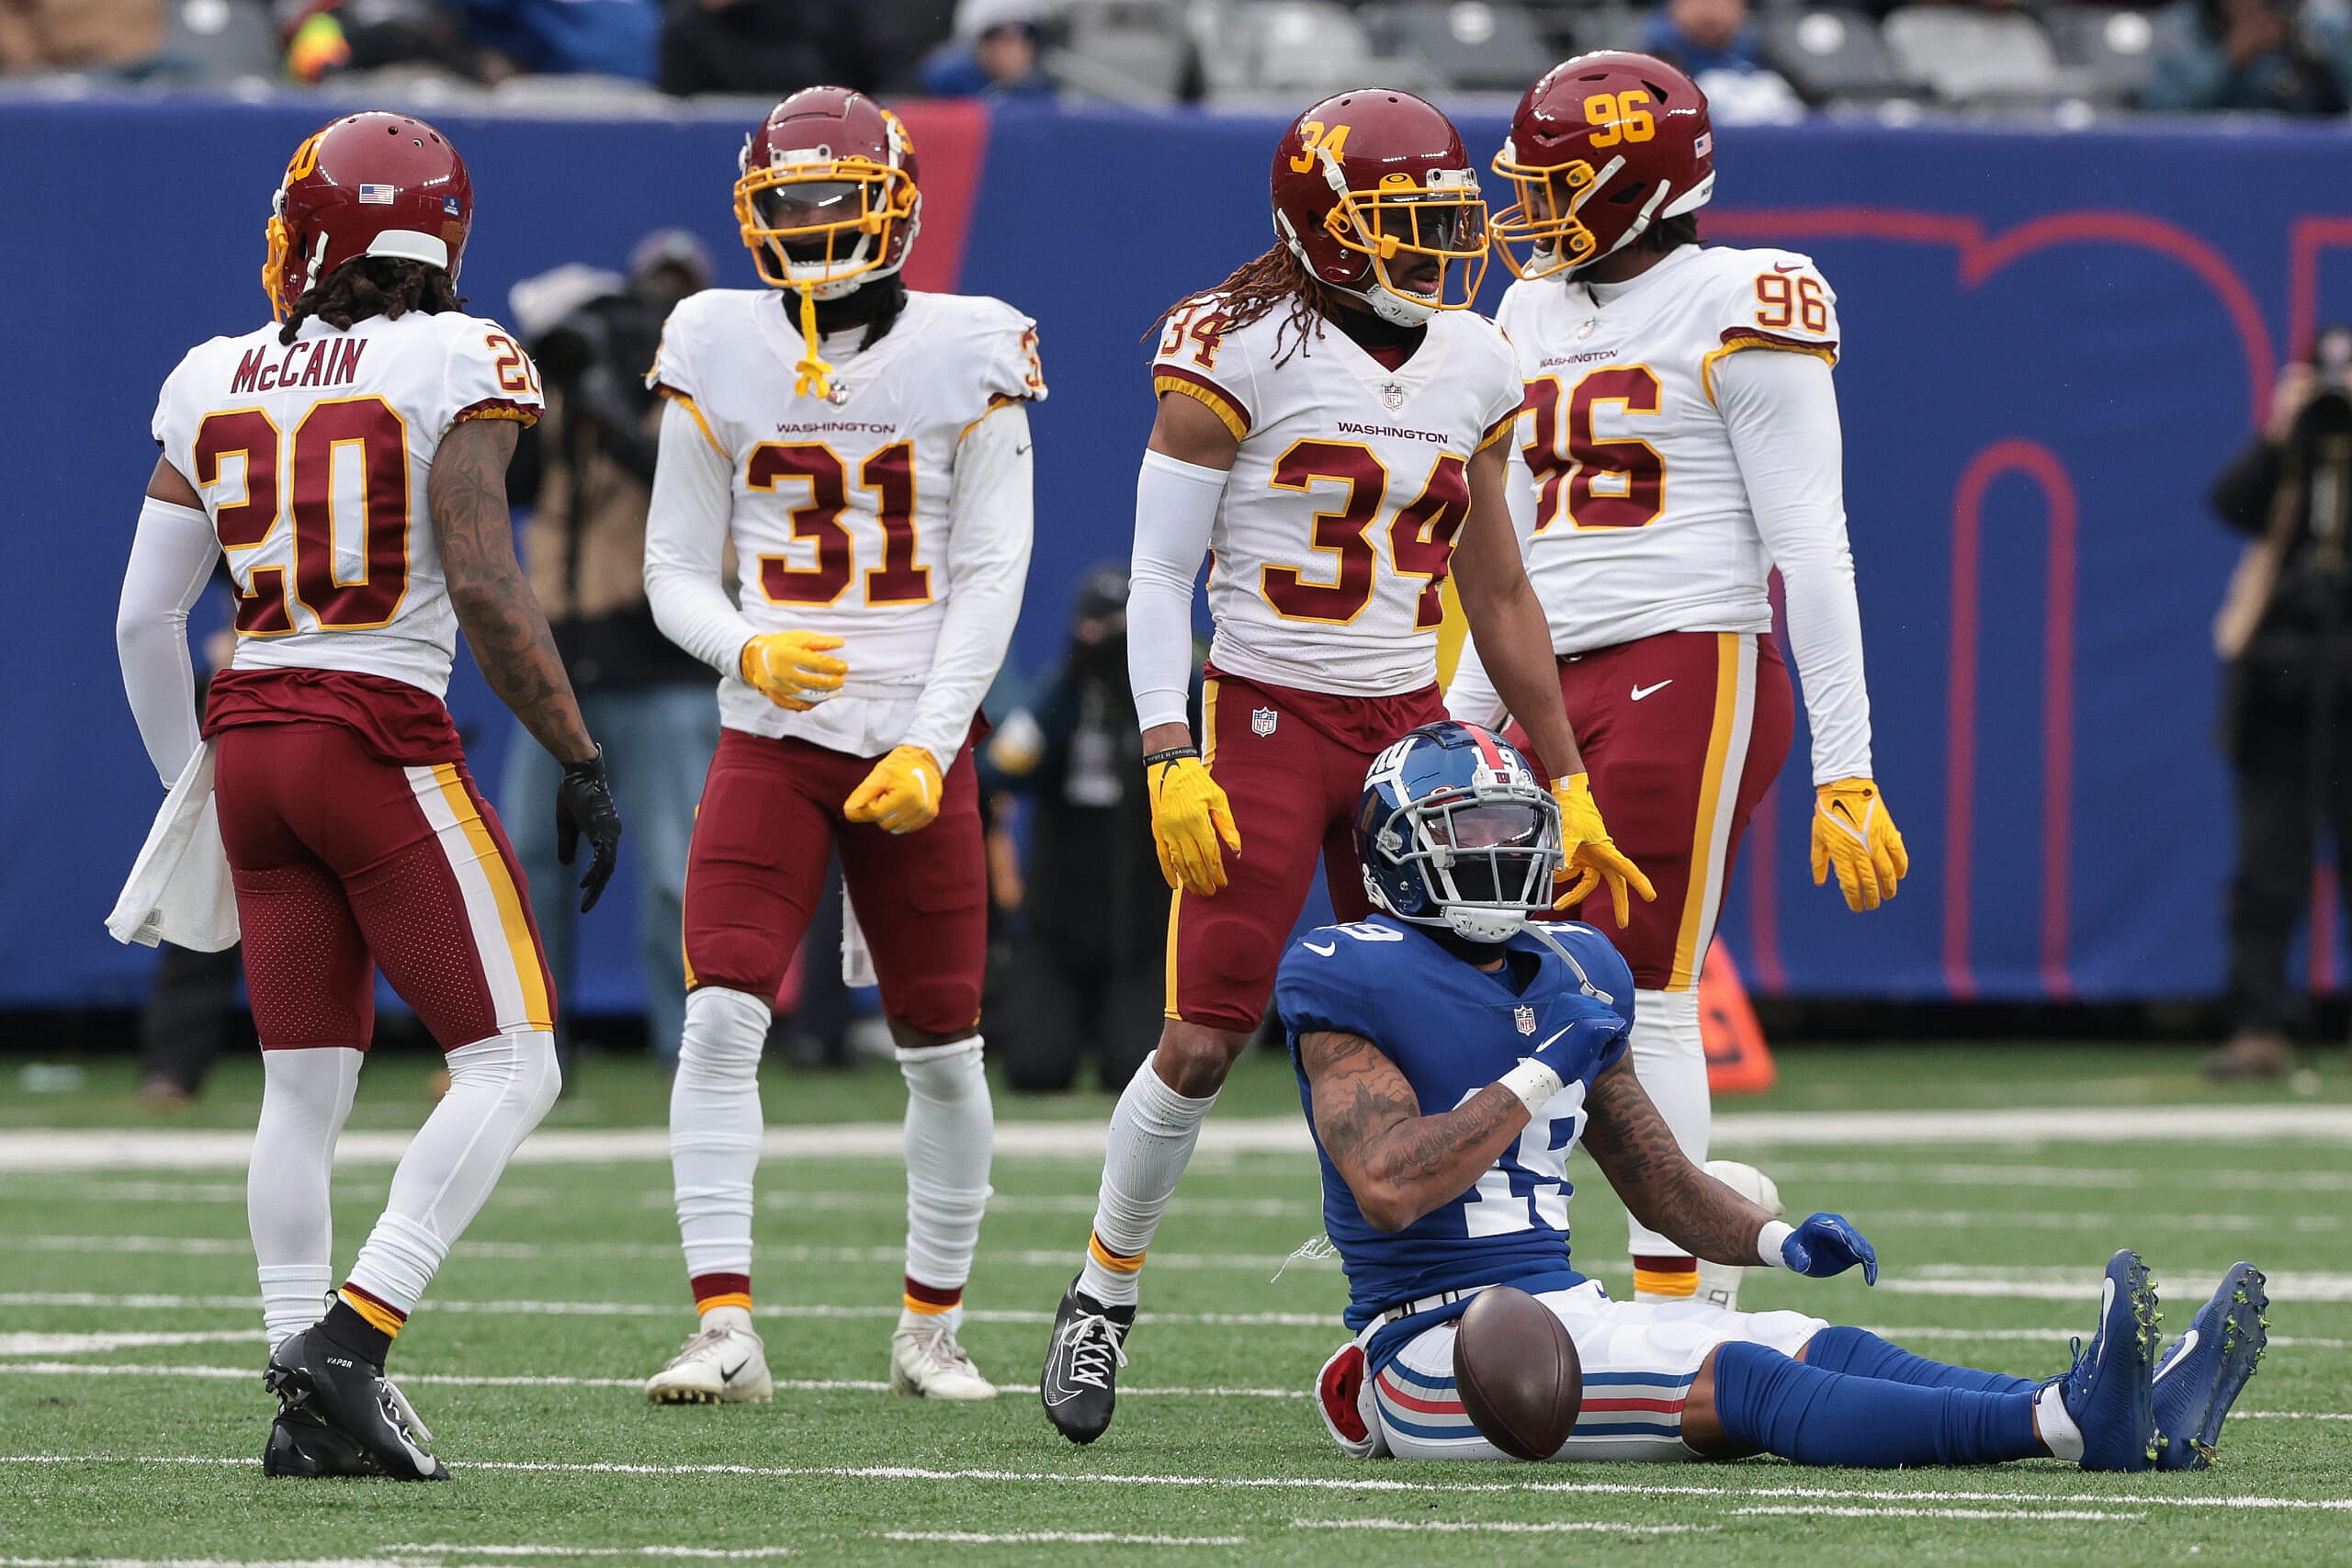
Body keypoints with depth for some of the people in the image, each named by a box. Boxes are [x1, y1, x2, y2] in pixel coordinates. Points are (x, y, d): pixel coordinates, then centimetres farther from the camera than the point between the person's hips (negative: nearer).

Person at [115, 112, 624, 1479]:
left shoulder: (215, 383, 8)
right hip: (386, 744, -6)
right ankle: (351, 1336, -13)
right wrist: (581, 762, -8)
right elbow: (484, 587, -16)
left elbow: (145, 616, 10)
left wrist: (194, 786, 24)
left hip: (251, 740, 6)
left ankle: (313, 1411, 6)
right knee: (512, 1064, 0)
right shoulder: (453, 366, -7)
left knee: (304, 1087, 10)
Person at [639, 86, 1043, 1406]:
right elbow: (677, 569, 4)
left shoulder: (968, 356, -3)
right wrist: (746, 650, -18)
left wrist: (931, 748, -14)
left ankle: (933, 1327, 24)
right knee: (722, 1015, -16)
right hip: (773, 738, 0)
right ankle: (726, 1330, -16)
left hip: (918, 743, 0)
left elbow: (989, 578, -4)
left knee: (944, 1048, 7)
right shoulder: (720, 355, 1)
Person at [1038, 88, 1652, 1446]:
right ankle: (1103, 1298, 12)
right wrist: (1171, 762, -17)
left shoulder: (1473, 367, 8)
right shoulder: (1242, 350, -9)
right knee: (1202, 1042, -7)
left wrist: (1570, 785, 13)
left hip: (1410, 727, 5)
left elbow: (1498, 592, 15)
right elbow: (1161, 570, -7)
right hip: (1268, 722, -5)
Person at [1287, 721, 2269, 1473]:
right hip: (1439, 1336, -8)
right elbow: (1390, 1187, -21)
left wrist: (1778, 1241, 2)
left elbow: (1660, 1183, 22)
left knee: (1827, 1352, -16)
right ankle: (2063, 1423, -47)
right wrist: (1541, 1073, -14)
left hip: (1567, 1311, 8)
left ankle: (2137, 1416, -35)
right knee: (1741, 1385, -27)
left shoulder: (1564, 978, 17)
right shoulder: (1351, 985, -8)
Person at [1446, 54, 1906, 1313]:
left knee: (1640, 998, -8)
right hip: (1571, 690, 7)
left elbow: (1810, 551, -9)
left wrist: (1845, 772, -12)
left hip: (1695, 674, -7)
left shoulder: (1739, 313, -6)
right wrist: (1457, 736, 17)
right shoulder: (1533, 323, 16)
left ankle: (1671, 1303, -2)